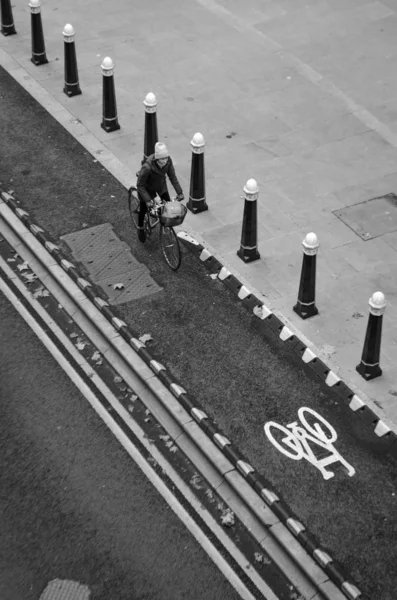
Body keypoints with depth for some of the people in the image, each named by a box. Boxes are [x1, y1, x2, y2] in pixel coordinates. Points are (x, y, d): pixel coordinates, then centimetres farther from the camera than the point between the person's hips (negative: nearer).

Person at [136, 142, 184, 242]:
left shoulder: (168, 161, -29)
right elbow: (140, 185, -30)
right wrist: (147, 200, -35)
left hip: (161, 185, 4)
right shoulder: (147, 167, -42)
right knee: (143, 209, 11)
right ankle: (140, 228, 40)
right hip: (147, 187, -4)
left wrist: (179, 192, -14)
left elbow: (172, 177, -13)